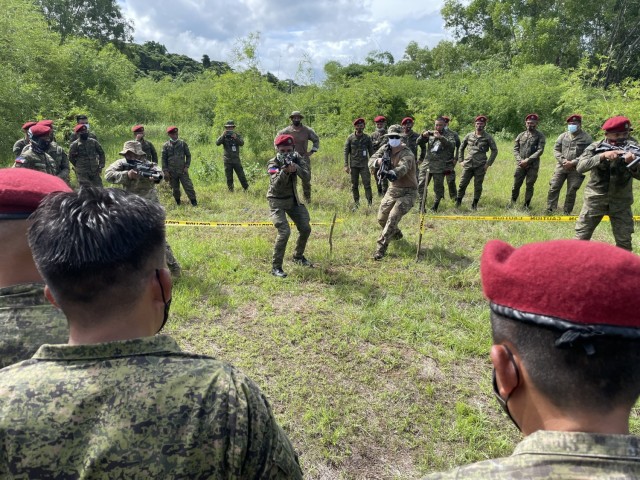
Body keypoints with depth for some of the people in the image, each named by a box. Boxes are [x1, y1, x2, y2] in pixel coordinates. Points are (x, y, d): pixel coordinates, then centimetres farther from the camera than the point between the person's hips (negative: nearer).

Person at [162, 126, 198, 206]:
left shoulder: (182, 143, 2)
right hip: (172, 172, 1)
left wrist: (187, 166, -2)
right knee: (175, 189, 10)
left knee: (188, 186, -6)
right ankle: (178, 203, 25)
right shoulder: (166, 145, 2)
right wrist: (165, 171, -2)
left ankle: (194, 202, 1)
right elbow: (164, 159, 5)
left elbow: (188, 155, 7)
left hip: (182, 170, -1)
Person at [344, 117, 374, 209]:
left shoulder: (367, 138, 4)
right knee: (354, 186, 6)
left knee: (367, 185, -6)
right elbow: (346, 151, 3)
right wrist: (346, 165, -4)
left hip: (364, 165, -1)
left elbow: (371, 152, 8)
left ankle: (369, 203, -2)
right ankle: (356, 204, 16)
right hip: (353, 165, 1)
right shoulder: (350, 138, 2)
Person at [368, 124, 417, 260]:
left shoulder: (407, 154, -21)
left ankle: (381, 247, -17)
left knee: (393, 217, -22)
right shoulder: (385, 149, -2)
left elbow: (403, 167, -42)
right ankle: (396, 234, 42)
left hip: (407, 192, -7)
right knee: (381, 219, 12)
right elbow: (371, 162, -11)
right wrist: (378, 161, -36)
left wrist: (392, 173, -64)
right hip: (392, 190, 7)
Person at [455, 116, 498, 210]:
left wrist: (488, 163, -3)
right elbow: (461, 148, 17)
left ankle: (474, 205, 16)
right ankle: (458, 203, 14)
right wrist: (461, 160, 9)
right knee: (462, 184, 1)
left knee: (478, 186, 4)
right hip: (468, 165, 2)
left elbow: (494, 150, 4)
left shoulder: (488, 138, 2)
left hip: (480, 166, -2)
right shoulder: (469, 136, 8)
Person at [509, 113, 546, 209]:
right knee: (516, 184, 5)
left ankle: (527, 205, 13)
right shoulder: (521, 135, 9)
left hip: (533, 166, -2)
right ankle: (512, 202, 22)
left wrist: (528, 160, -18)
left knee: (529, 186, 3)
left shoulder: (540, 136, -1)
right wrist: (520, 160, -9)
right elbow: (515, 149, 7)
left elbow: (540, 151, -9)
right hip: (520, 165, 3)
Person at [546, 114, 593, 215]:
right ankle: (550, 210, 7)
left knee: (571, 192, 4)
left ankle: (567, 213, 14)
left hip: (576, 169, -3)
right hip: (561, 167, 3)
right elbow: (556, 149, 6)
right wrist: (563, 160, -11)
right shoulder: (563, 136, 9)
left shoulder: (587, 138, -2)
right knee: (553, 188, -1)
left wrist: (572, 163, -18)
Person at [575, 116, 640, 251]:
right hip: (595, 200, -2)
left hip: (621, 202, 2)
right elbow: (580, 167, -22)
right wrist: (603, 156, -33)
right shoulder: (595, 147, -7)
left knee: (624, 242, 7)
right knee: (581, 237, 4)